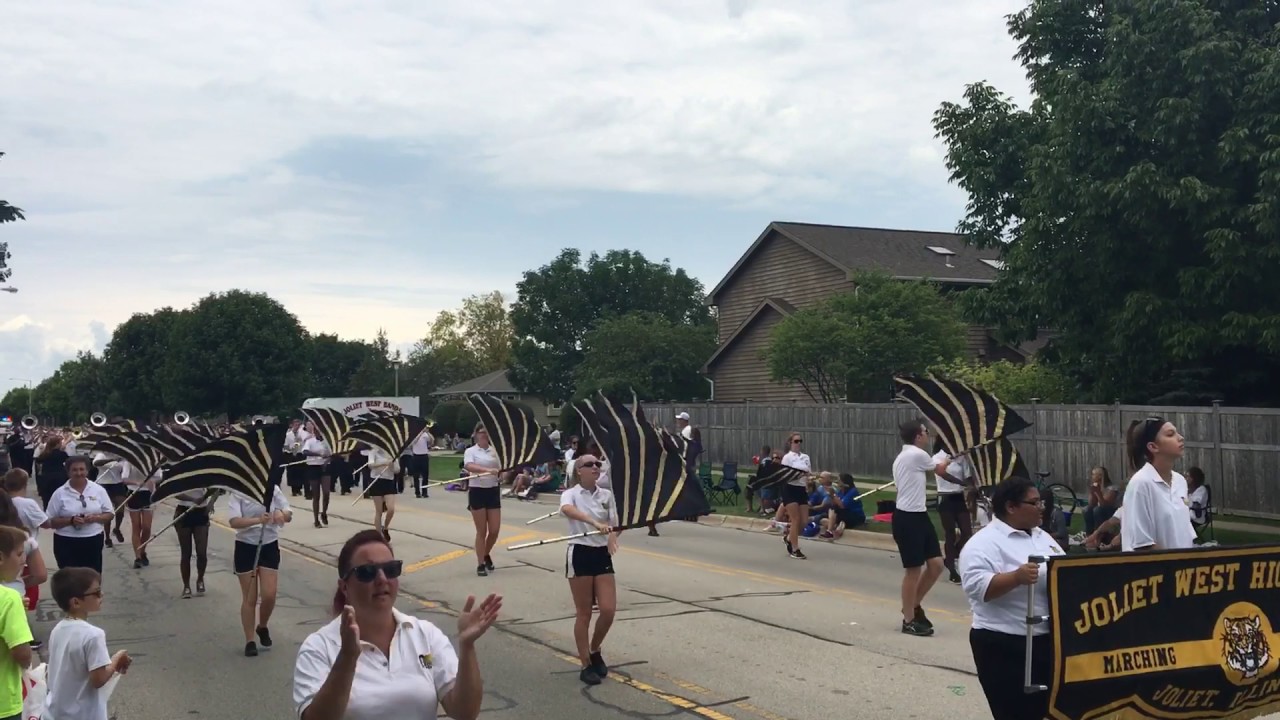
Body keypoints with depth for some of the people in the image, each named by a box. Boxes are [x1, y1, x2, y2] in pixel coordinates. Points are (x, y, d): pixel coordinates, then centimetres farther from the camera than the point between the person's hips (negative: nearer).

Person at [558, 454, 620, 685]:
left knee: (609, 610, -2)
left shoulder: (607, 495, 8)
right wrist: (594, 522, -45)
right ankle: (586, 665, 13)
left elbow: (614, 525, 7)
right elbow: (567, 510, -31)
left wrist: (612, 534, -17)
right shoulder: (571, 494, -8)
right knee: (584, 614, 2)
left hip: (602, 554, 4)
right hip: (580, 554, -4)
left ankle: (594, 651, 25)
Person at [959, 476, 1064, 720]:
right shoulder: (984, 543, -12)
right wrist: (1017, 577, -36)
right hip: (1005, 647, -8)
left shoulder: (1042, 537, 15)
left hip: (1047, 641, 8)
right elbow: (977, 586, -24)